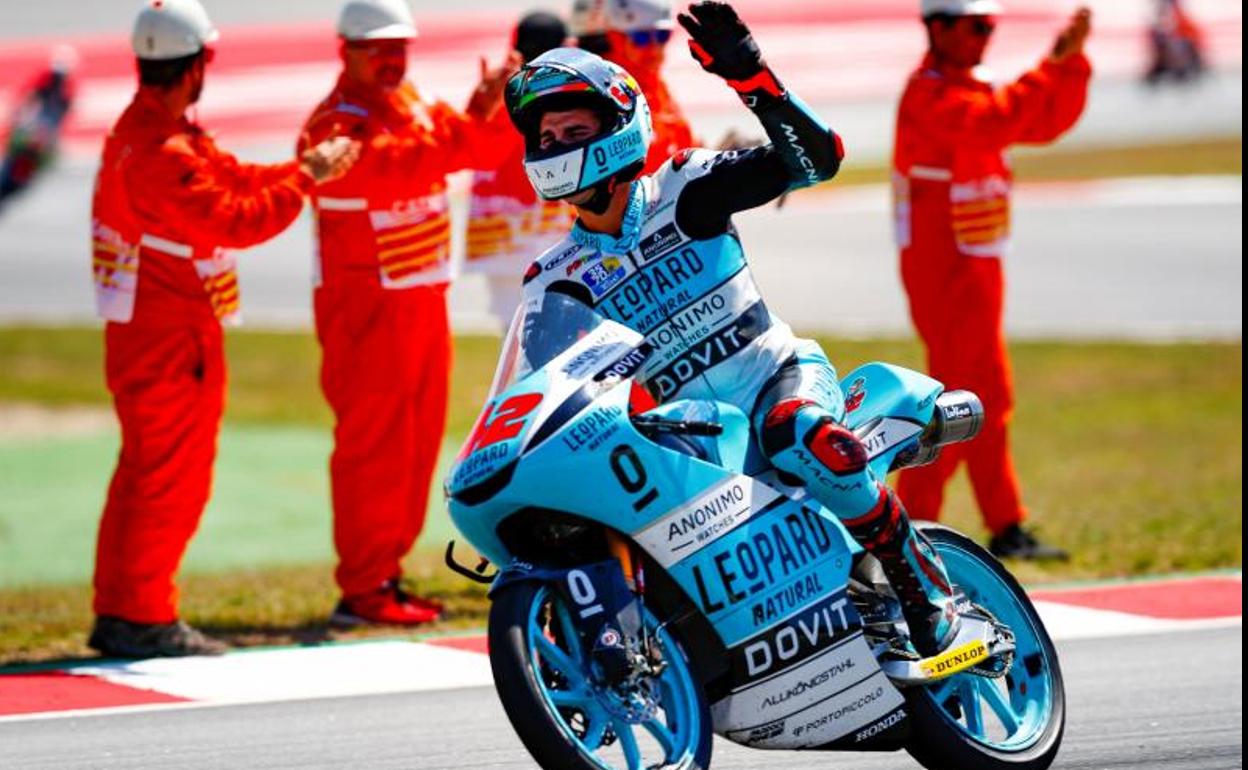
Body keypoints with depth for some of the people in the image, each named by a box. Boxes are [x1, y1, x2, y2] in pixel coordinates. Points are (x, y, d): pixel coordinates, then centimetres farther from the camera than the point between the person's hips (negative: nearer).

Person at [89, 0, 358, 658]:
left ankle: (117, 611, 20)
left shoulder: (145, 130, 11)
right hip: (170, 338, -10)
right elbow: (235, 221, -24)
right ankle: (144, 616, -2)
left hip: (139, 332, 11)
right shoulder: (164, 153, -22)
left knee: (144, 472, 15)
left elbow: (236, 181, 11)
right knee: (173, 476, -4)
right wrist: (308, 177, -15)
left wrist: (306, 168, 4)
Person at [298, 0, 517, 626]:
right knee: (373, 450, -8)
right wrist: (471, 120, -37)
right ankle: (361, 591, -5)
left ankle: (384, 574, 19)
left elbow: (484, 152, 12)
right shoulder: (334, 126, -13)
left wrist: (497, 110, -8)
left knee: (417, 448, 11)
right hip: (367, 313, -9)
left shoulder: (412, 105, 13)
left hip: (422, 305, 9)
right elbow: (399, 167, -31)